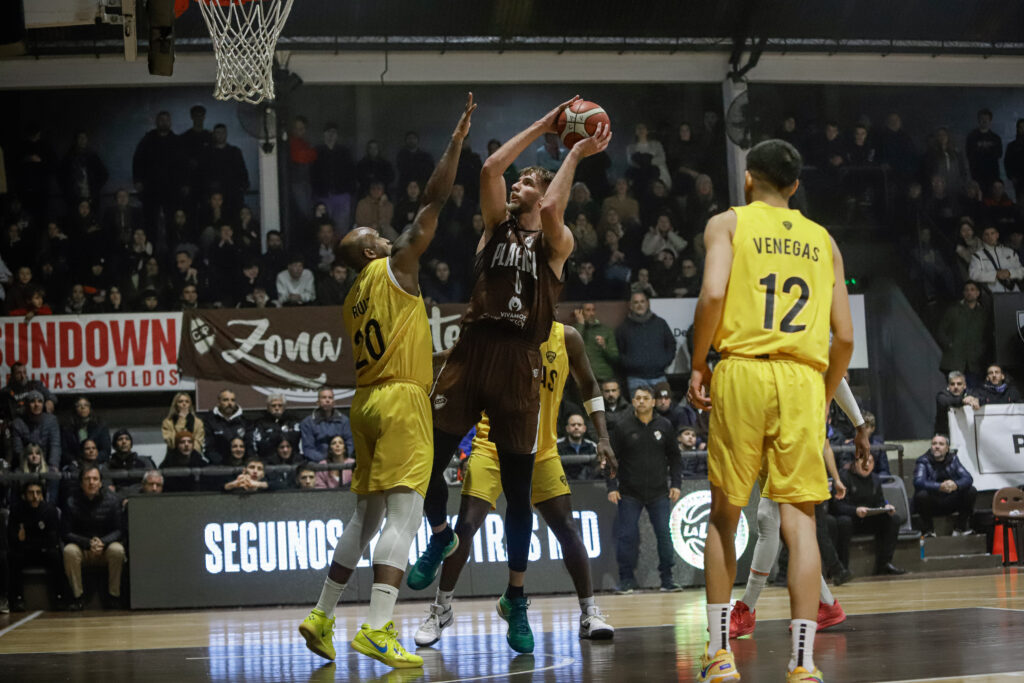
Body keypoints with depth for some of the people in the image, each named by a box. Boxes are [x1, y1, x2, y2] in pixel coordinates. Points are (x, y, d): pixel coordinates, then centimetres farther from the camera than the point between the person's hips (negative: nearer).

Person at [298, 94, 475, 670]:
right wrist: (457, 142, -1)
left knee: (368, 516, 17)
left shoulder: (354, 299, 19)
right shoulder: (394, 266, -2)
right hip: (402, 398, -9)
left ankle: (323, 616, 20)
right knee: (404, 515, -14)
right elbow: (434, 202, -5)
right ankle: (378, 629, -24)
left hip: (368, 401, 9)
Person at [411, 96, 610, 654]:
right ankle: (440, 536, 29)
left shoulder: (556, 244, 6)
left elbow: (552, 207, -17)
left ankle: (516, 599, 14)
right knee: (427, 460, -3)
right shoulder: (498, 226, 14)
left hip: (519, 362, -3)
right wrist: (543, 126, 5)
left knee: (518, 488, 3)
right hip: (473, 351, 3)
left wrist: (576, 154, -5)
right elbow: (490, 167, 0)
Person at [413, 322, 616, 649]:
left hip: (541, 452, 2)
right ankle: (441, 609, 5)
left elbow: (588, 386, 8)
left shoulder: (567, 339, -5)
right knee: (465, 526, -10)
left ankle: (589, 612, 7)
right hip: (494, 447, -2)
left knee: (567, 530, -3)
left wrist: (603, 438, 0)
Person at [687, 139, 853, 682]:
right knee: (799, 519, 0)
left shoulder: (728, 223, 8)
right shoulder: (823, 241, 17)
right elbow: (844, 336, 10)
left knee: (723, 516, 12)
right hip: (804, 379, 1)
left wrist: (697, 366, 1)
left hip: (741, 370, -1)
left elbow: (712, 294, -10)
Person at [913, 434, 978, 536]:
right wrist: (939, 487, -43)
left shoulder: (953, 459, 5)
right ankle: (928, 531, -13)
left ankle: (961, 528, -3)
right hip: (931, 504, -3)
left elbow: (968, 478, -7)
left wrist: (956, 485, -32)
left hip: (949, 503, 3)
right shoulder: (923, 461, -7)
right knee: (922, 495, -34)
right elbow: (918, 482, -26)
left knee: (972, 491, -14)